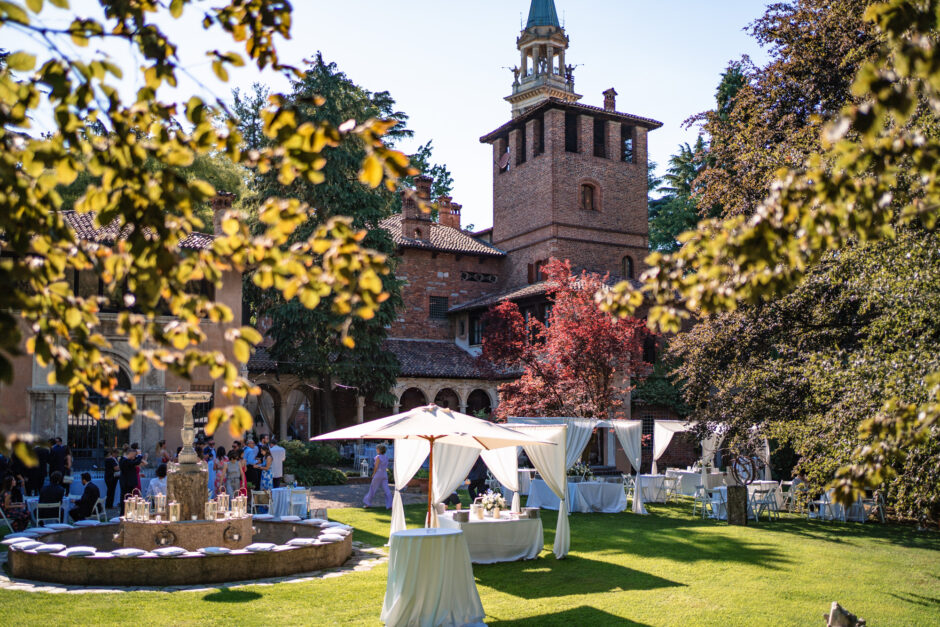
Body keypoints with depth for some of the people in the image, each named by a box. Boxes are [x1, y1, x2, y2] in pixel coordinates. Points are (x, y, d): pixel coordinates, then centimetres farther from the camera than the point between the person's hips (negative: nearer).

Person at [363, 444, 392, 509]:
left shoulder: (378, 457, -12)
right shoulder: (386, 458, 8)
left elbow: (376, 467, -13)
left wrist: (373, 474, 0)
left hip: (378, 475, -5)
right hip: (385, 475, 5)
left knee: (372, 489, 10)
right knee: (386, 490, -2)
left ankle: (368, 503, 21)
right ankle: (389, 505, -10)